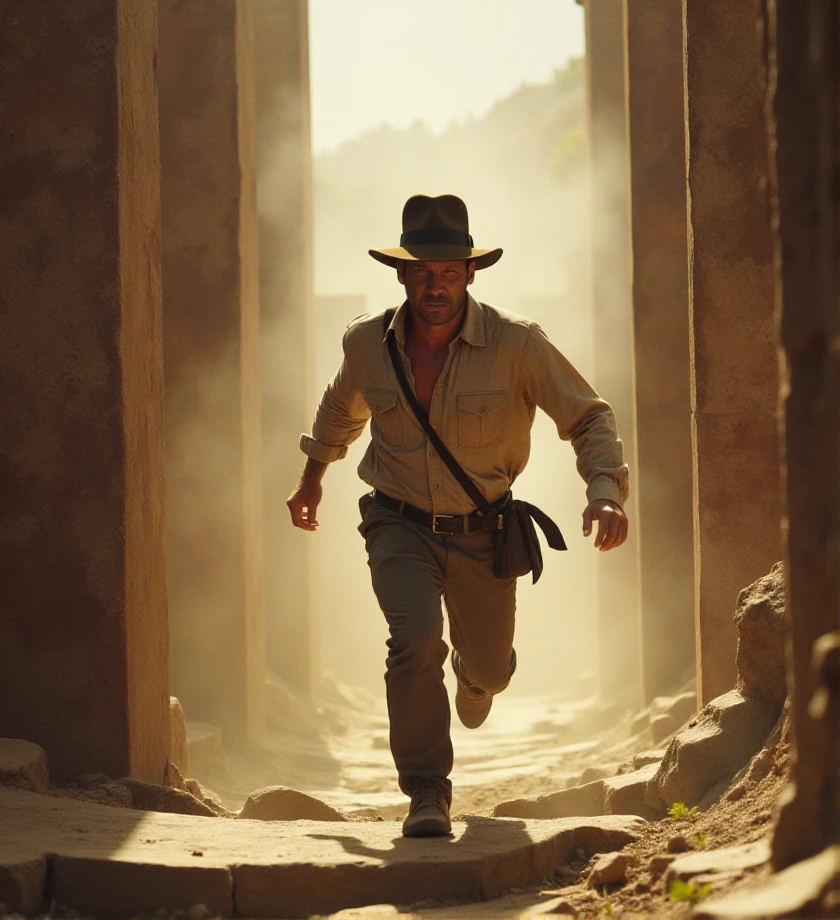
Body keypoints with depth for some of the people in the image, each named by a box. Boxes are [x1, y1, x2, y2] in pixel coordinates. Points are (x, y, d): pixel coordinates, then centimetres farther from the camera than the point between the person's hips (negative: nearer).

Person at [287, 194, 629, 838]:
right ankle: (428, 794, -15)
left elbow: (590, 417, -13)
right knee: (416, 638, -28)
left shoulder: (516, 343, -19)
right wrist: (314, 475, 26)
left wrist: (606, 491, -31)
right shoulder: (368, 342, -9)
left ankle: (479, 677, 60)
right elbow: (344, 405, 15)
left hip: (482, 534, 0)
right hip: (399, 525, 0)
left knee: (490, 668, 18)